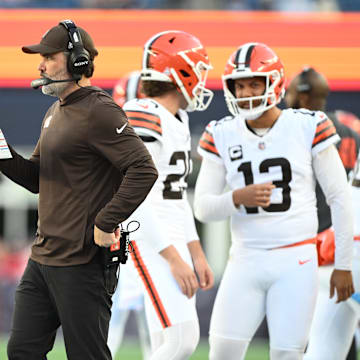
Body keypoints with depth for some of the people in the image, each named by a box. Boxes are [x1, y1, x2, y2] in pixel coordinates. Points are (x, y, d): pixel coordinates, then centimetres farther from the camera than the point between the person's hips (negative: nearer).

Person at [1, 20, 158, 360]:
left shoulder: (98, 111, -13)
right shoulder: (55, 112, 17)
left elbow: (143, 170, -22)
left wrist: (105, 224, -22)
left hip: (82, 263, -9)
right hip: (42, 256, 10)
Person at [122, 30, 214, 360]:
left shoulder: (176, 121, 15)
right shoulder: (143, 119, -16)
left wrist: (197, 255, 19)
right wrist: (174, 259, -21)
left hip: (174, 243, 10)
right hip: (151, 243, -10)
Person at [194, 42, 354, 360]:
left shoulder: (308, 128, -3)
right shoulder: (222, 137, 4)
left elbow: (340, 199, 2)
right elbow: (203, 208, 2)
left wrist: (343, 265, 2)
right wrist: (239, 198, -19)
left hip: (296, 262, -2)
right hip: (246, 262, 2)